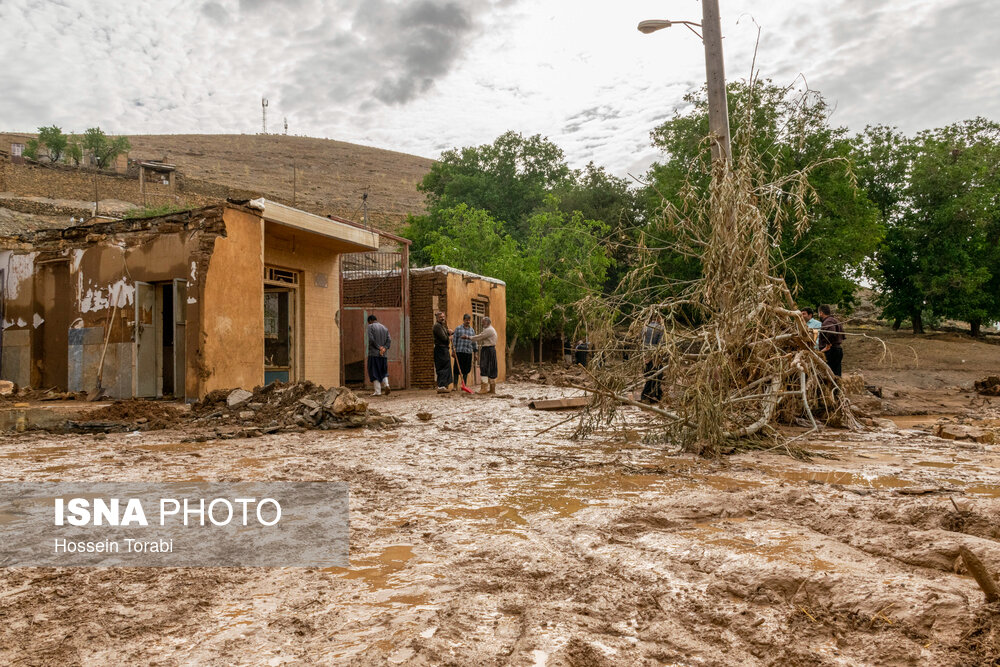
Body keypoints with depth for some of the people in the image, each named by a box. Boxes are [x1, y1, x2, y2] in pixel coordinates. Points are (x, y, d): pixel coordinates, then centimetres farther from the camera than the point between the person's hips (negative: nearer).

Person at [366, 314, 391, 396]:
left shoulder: (370, 327, -2)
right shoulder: (384, 328, 15)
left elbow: (371, 339, -14)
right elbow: (389, 340, 4)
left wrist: (379, 347, -8)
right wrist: (384, 348, -7)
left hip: (374, 353, -5)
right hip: (383, 354, 5)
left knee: (374, 372, 0)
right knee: (383, 371, 15)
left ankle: (378, 391, -4)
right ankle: (386, 385, -7)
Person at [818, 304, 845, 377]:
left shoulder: (828, 322, -14)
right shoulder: (836, 320, 20)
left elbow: (832, 333, -30)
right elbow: (842, 335, 25)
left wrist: (827, 347, -21)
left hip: (830, 351, -10)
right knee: (837, 374, 12)